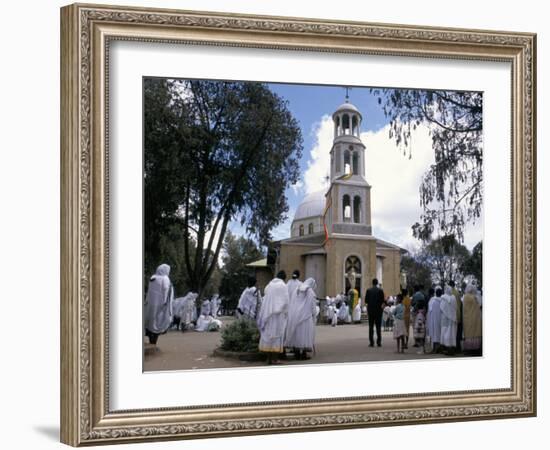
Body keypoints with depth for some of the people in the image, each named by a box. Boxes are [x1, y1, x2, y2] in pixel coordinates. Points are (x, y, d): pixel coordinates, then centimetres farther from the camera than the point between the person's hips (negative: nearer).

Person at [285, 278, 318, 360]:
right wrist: (313, 316, 8)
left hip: (294, 315, 5)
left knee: (296, 334, 10)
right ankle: (304, 353, -4)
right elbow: (313, 307, -4)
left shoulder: (297, 291, 11)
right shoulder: (311, 292, -3)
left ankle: (296, 353, 11)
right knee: (305, 334, 0)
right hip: (305, 316, -5)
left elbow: (291, 304, 10)